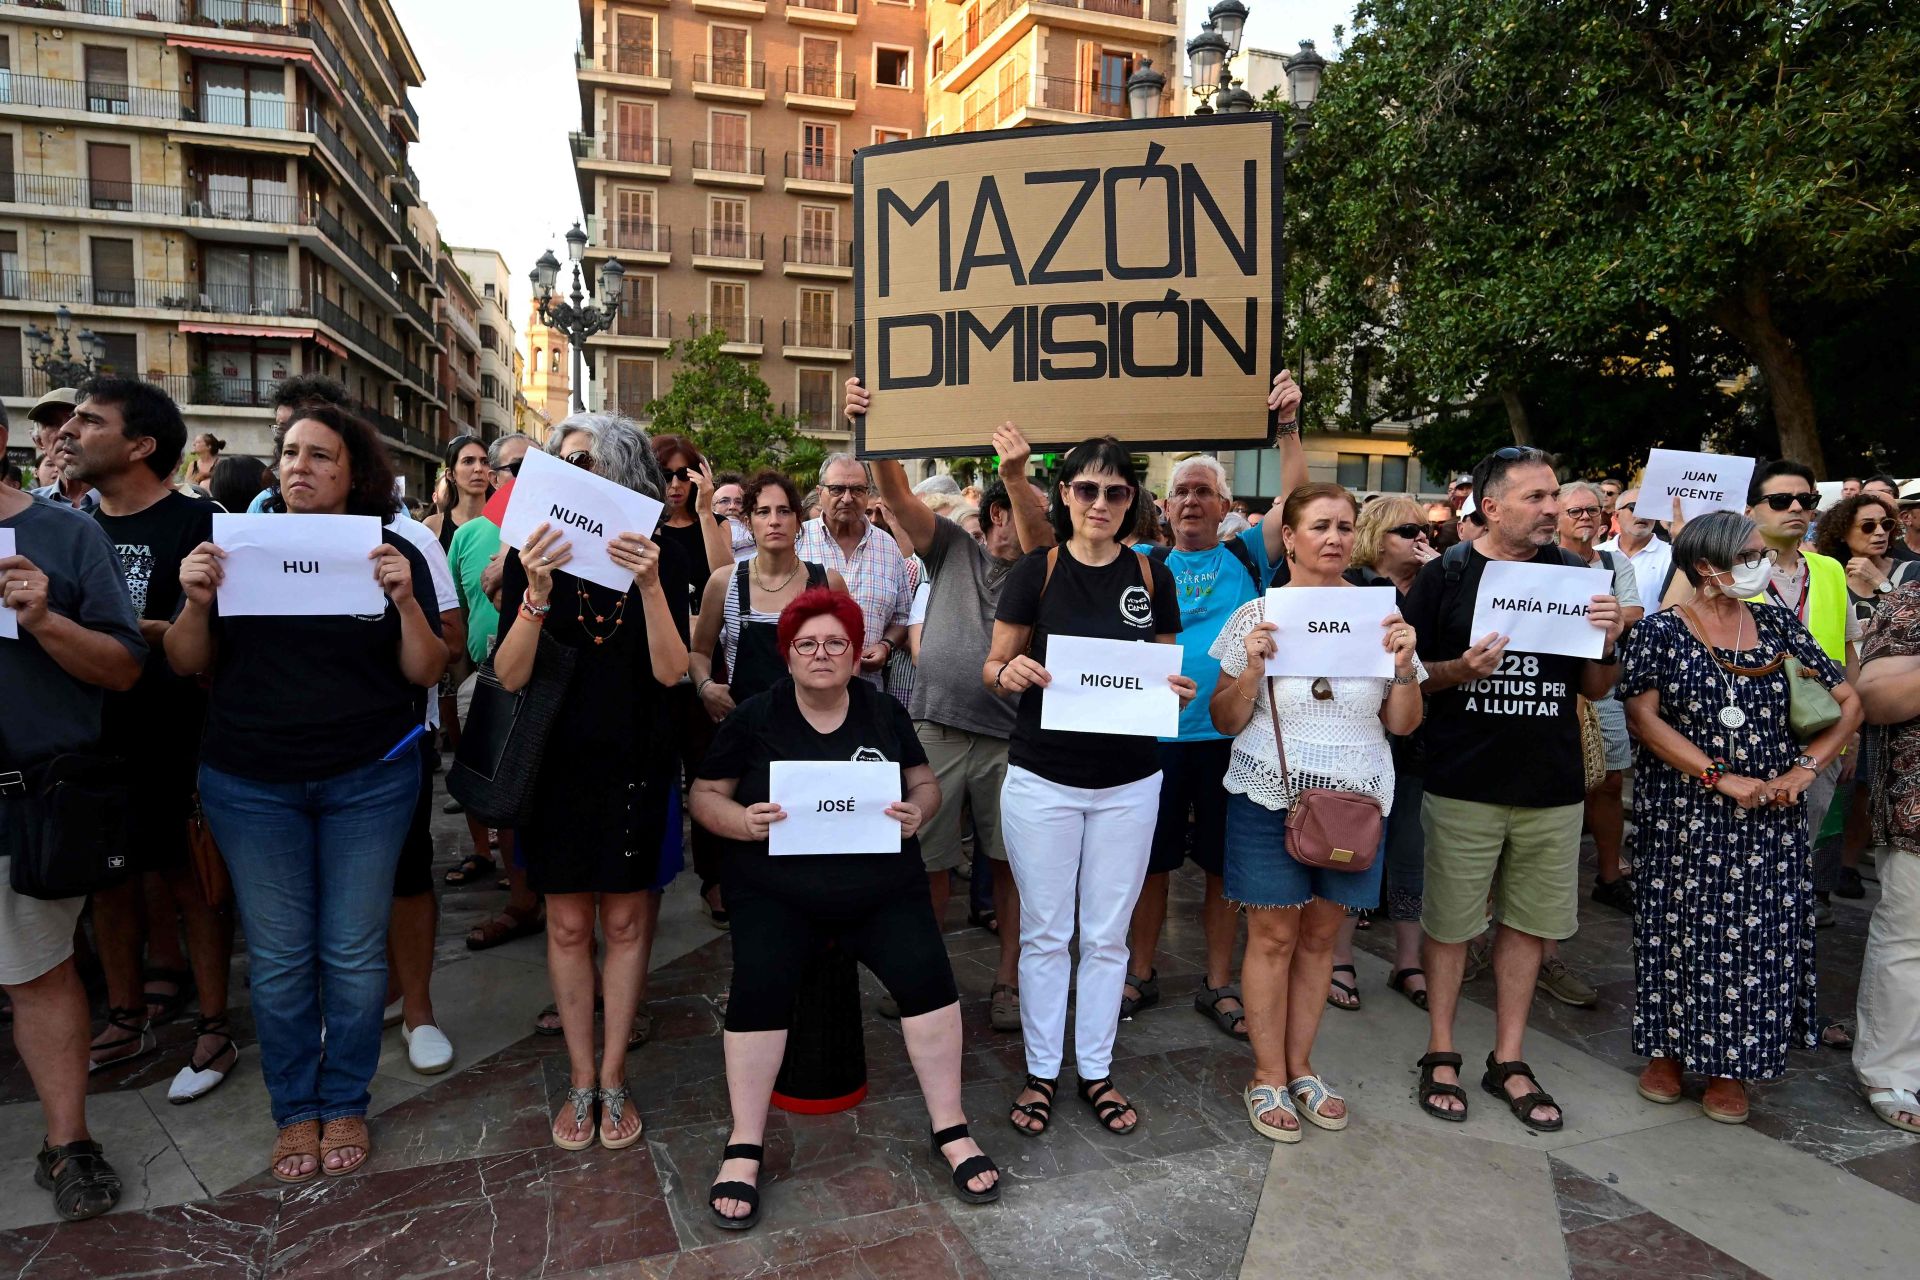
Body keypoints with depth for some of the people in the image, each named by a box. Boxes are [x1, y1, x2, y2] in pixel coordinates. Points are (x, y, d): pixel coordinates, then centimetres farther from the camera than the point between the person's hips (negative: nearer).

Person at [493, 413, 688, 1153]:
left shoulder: (657, 557, -4)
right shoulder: (532, 556, -4)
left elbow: (670, 671, -14)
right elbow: (510, 676, -12)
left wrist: (649, 585, -27)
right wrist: (537, 591, -26)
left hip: (635, 764, 0)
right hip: (557, 764, 1)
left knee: (626, 922, 8)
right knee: (568, 924, 9)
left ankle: (612, 1077, 24)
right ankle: (580, 1080, 25)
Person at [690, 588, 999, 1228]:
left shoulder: (884, 712, 8)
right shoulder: (754, 717, 3)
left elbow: (926, 782, 13)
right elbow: (705, 796, 5)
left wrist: (918, 810, -10)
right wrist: (744, 821, -16)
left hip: (882, 886, 1)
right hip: (776, 889, -1)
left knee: (927, 974, -18)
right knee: (759, 984, -24)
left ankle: (950, 1129, 1)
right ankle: (744, 1147, -5)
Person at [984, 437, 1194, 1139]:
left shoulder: (1151, 577, 4)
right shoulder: (1036, 571, -4)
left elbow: (1166, 671, 12)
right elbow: (994, 666, -1)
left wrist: (1177, 689, -10)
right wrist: (1009, 672, -24)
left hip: (1129, 783, 2)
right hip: (1041, 779, -2)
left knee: (1108, 935, 12)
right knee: (1045, 932, 8)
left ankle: (1096, 1069, 29)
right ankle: (1041, 1070, 26)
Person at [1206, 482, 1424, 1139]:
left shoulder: (1381, 613, 3)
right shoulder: (1258, 615, -4)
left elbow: (1402, 724, 6)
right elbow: (1225, 721, -2)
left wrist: (1404, 665, -11)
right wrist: (1251, 669, -19)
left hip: (1355, 799, 3)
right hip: (1270, 796, -2)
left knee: (1319, 936, 11)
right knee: (1273, 936, 2)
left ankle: (1299, 1067, 27)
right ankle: (1268, 1079, 17)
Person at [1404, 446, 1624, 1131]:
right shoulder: (1445, 575, -5)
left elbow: (1595, 690, 11)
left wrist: (1607, 642, -9)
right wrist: (1460, 670, -21)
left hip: (1552, 786, 4)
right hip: (1463, 784, -4)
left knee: (1530, 921, 12)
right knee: (1450, 921, 6)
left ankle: (1508, 1060, 28)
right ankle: (1441, 1054, 24)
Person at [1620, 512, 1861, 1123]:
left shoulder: (1779, 625, 6)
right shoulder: (1661, 631, -4)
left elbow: (1848, 702, 8)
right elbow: (1643, 716, -13)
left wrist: (1804, 769, -7)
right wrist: (1721, 778, -17)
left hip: (1771, 820, 3)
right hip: (1685, 815, -3)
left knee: (1758, 935, 6)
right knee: (1681, 929, 6)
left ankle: (1730, 1065, 21)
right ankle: (1668, 1049, 23)